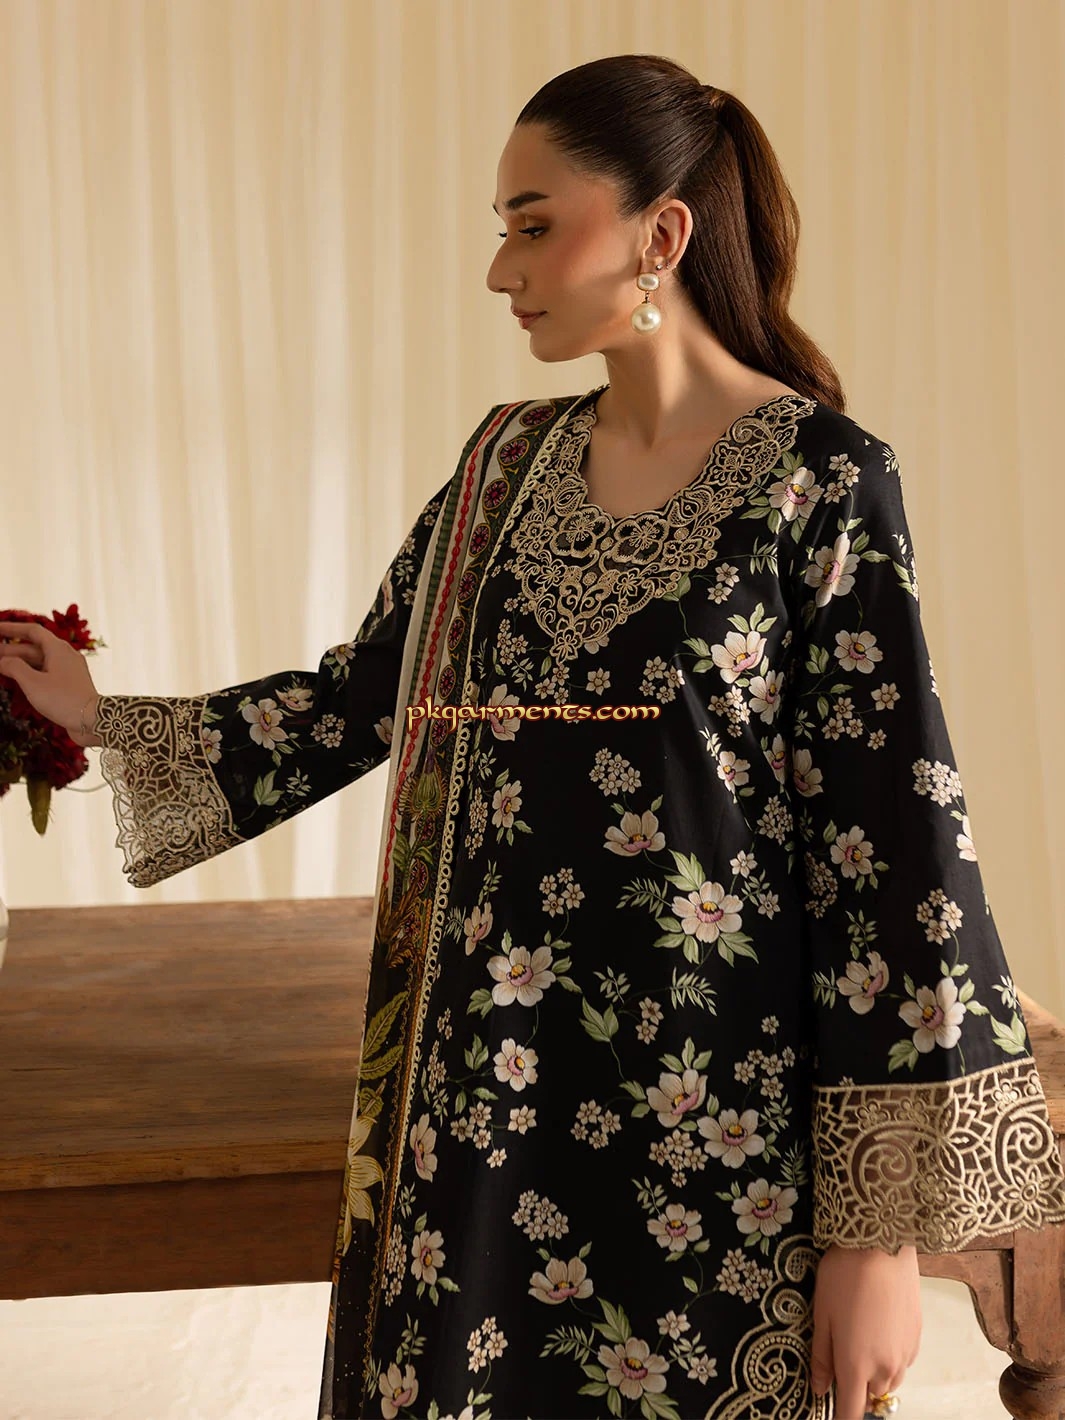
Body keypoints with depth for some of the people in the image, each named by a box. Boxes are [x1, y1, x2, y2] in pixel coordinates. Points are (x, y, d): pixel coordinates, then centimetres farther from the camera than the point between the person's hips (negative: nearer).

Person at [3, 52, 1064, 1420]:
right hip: (489, 1099, 5)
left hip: (711, 1122, -5)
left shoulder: (820, 479, -10)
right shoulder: (508, 463, 7)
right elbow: (363, 700, 16)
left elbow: (891, 837, -12)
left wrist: (881, 1230, -14)